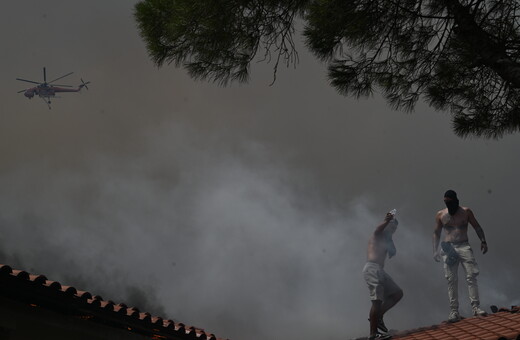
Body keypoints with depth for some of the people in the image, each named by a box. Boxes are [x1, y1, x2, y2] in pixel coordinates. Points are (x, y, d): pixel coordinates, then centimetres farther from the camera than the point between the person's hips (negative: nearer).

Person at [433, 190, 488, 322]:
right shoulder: (440, 215, 9)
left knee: (471, 276, -10)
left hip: (464, 247, 0)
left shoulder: (466, 211, 7)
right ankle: (454, 312, -5)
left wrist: (483, 241, -4)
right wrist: (435, 250, 4)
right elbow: (436, 233, 14)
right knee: (451, 280, -4)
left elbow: (477, 227, 9)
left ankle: (475, 307, -9)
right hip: (448, 249, 0)